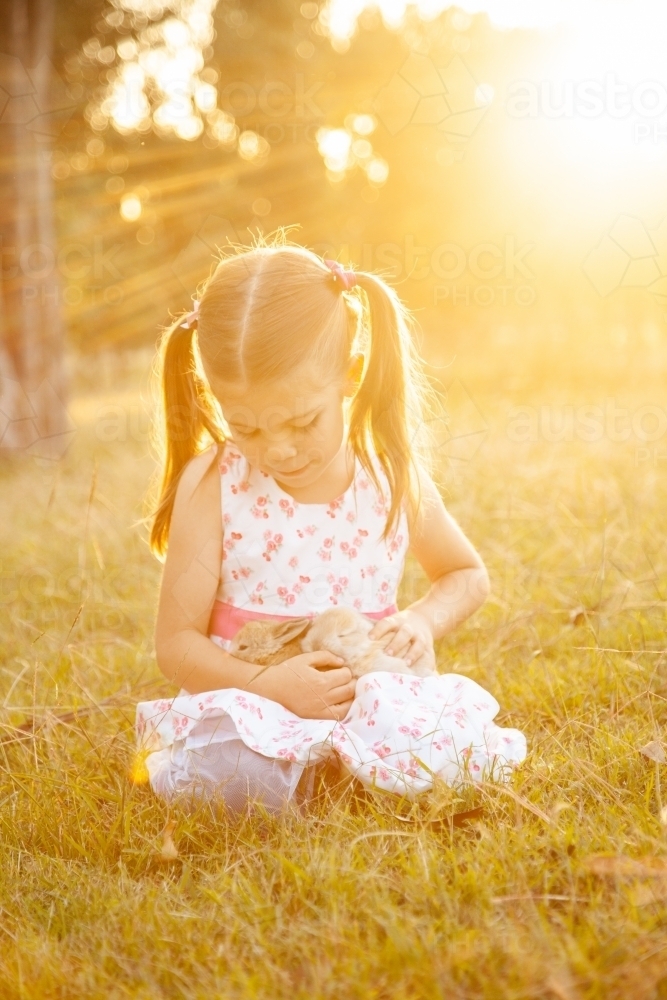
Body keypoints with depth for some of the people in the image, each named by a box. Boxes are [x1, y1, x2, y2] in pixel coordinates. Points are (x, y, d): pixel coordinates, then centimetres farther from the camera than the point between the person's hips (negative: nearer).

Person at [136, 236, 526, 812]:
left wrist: (424, 621, -7)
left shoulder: (394, 476, -2)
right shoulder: (213, 484, -9)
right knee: (223, 771, -36)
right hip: (247, 704, -1)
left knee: (453, 748, -29)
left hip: (367, 695, 2)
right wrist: (270, 686, -25)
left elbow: (468, 575, 16)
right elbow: (177, 641, -7)